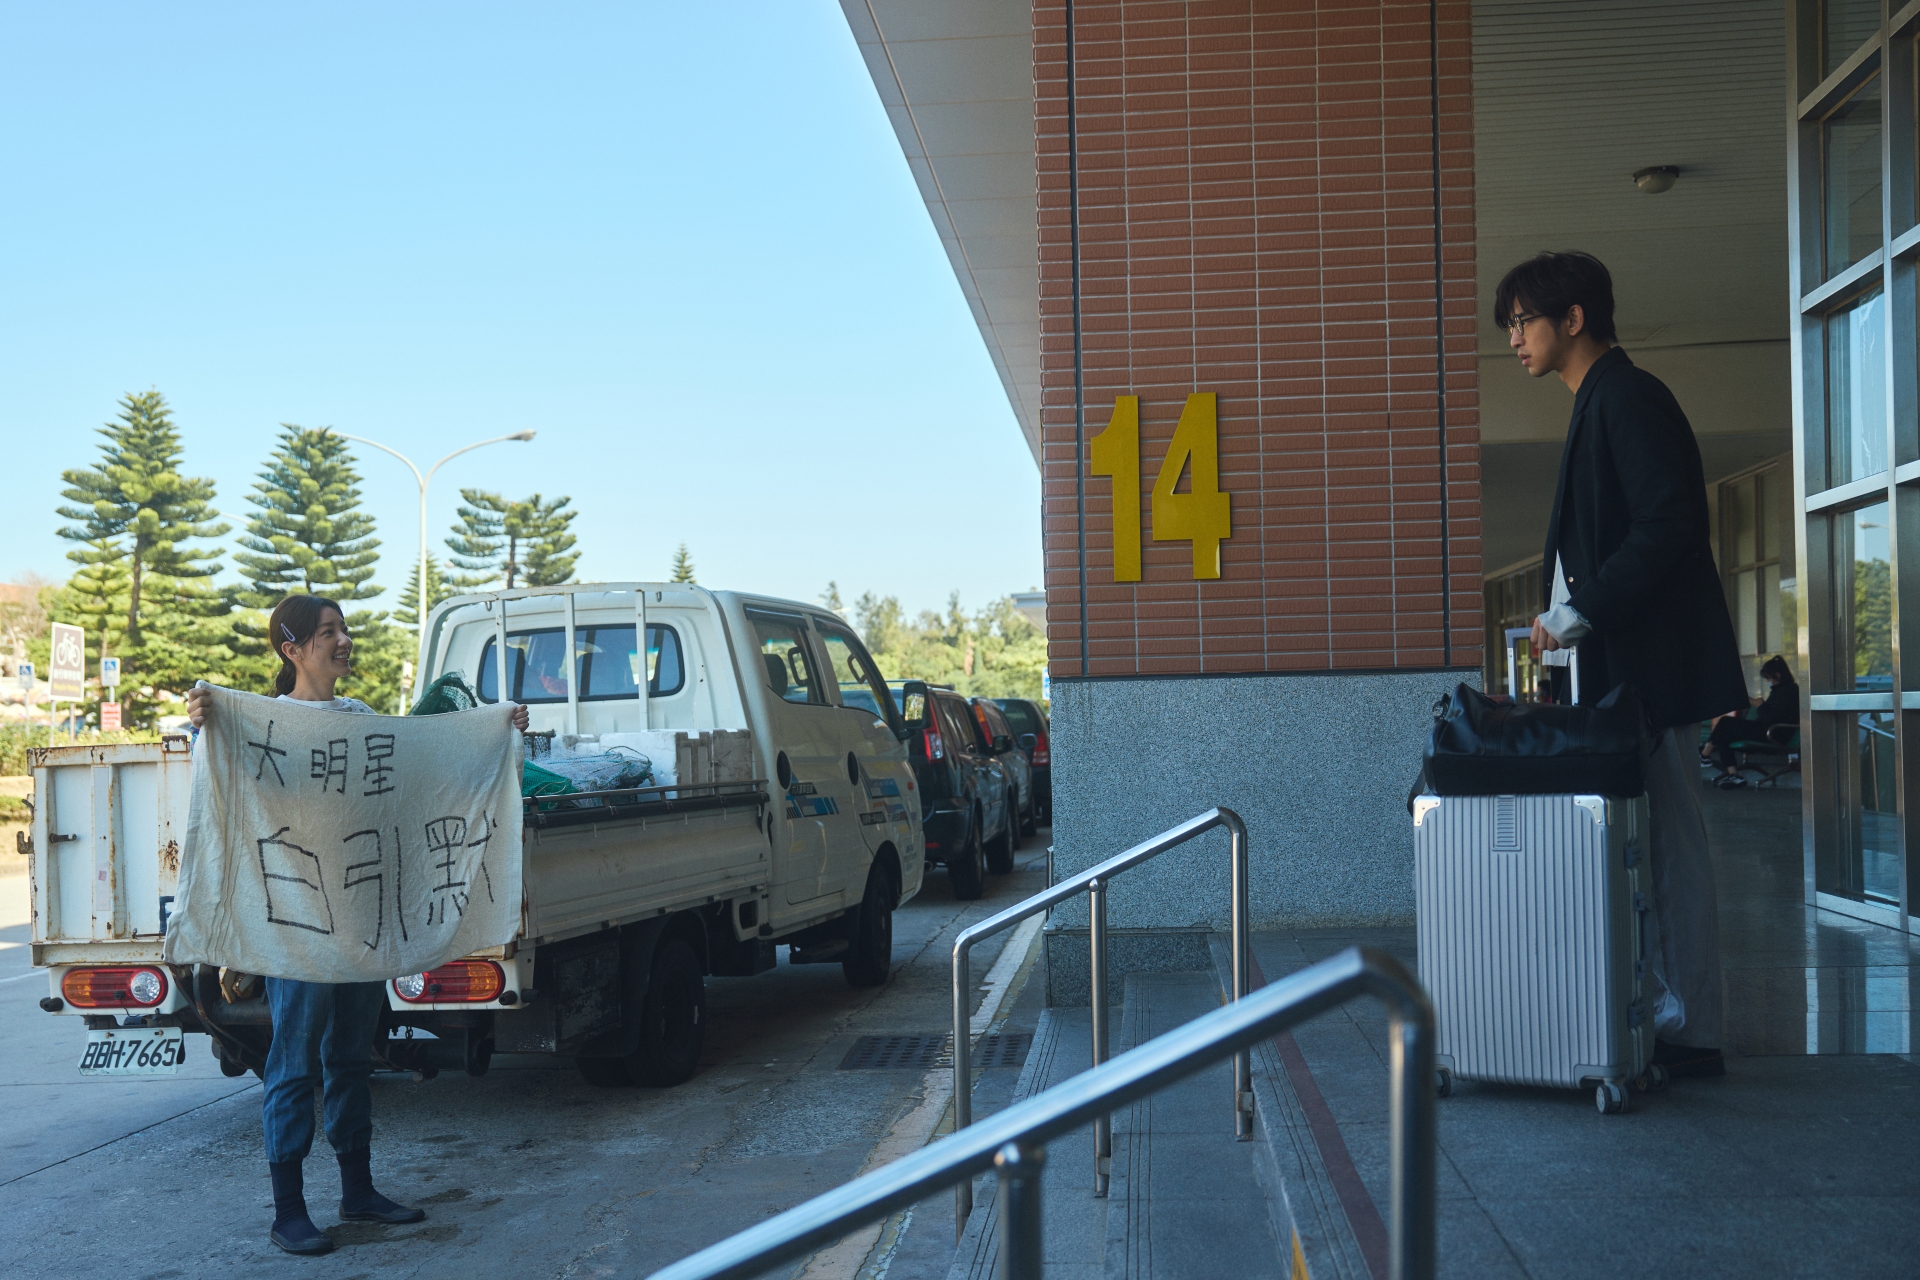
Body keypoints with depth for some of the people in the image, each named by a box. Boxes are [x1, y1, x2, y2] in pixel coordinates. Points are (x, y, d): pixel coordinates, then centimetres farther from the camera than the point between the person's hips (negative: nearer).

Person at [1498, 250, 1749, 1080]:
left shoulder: (1628, 398, -11)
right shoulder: (1599, 404, 21)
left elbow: (1668, 524, -21)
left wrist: (1581, 612, -19)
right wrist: (1568, 617, 12)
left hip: (1650, 666, -10)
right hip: (1622, 666, 10)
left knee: (1667, 845, -5)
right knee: (1648, 846, 11)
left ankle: (1688, 1034, 2)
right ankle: (1668, 1020, 17)